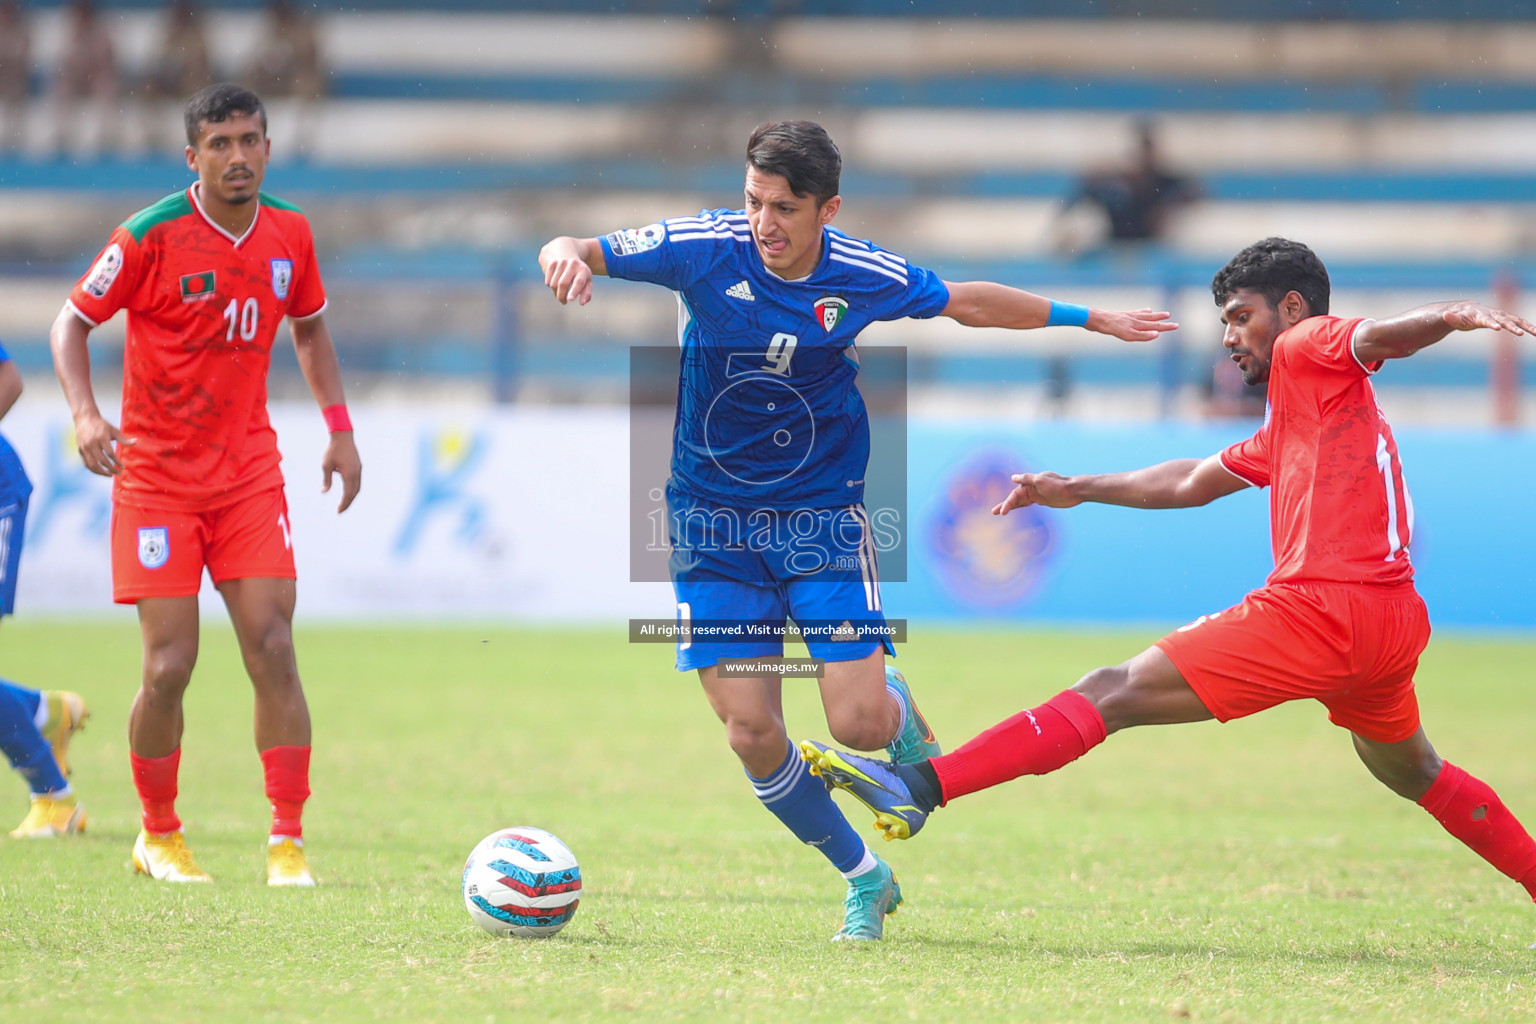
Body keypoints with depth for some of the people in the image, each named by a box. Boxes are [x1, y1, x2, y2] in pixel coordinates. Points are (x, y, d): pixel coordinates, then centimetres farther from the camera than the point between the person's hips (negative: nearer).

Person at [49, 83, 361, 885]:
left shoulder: (289, 235, 2)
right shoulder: (151, 236, -12)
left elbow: (309, 328, 20)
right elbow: (72, 321, -4)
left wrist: (339, 427, 10)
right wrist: (85, 414, -20)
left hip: (249, 473, 3)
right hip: (157, 476, -3)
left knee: (273, 651, -8)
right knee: (170, 666, -6)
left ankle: (288, 843, -4)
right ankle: (158, 837, 15)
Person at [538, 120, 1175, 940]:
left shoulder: (865, 278, -9)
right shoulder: (704, 249, -14)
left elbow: (969, 302, 9)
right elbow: (576, 252, -8)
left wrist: (1090, 319, 16)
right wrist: (564, 256, -33)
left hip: (822, 513, 0)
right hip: (714, 521, 0)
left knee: (858, 725, -12)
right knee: (752, 736, -7)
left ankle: (901, 711, 28)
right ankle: (865, 880, 16)